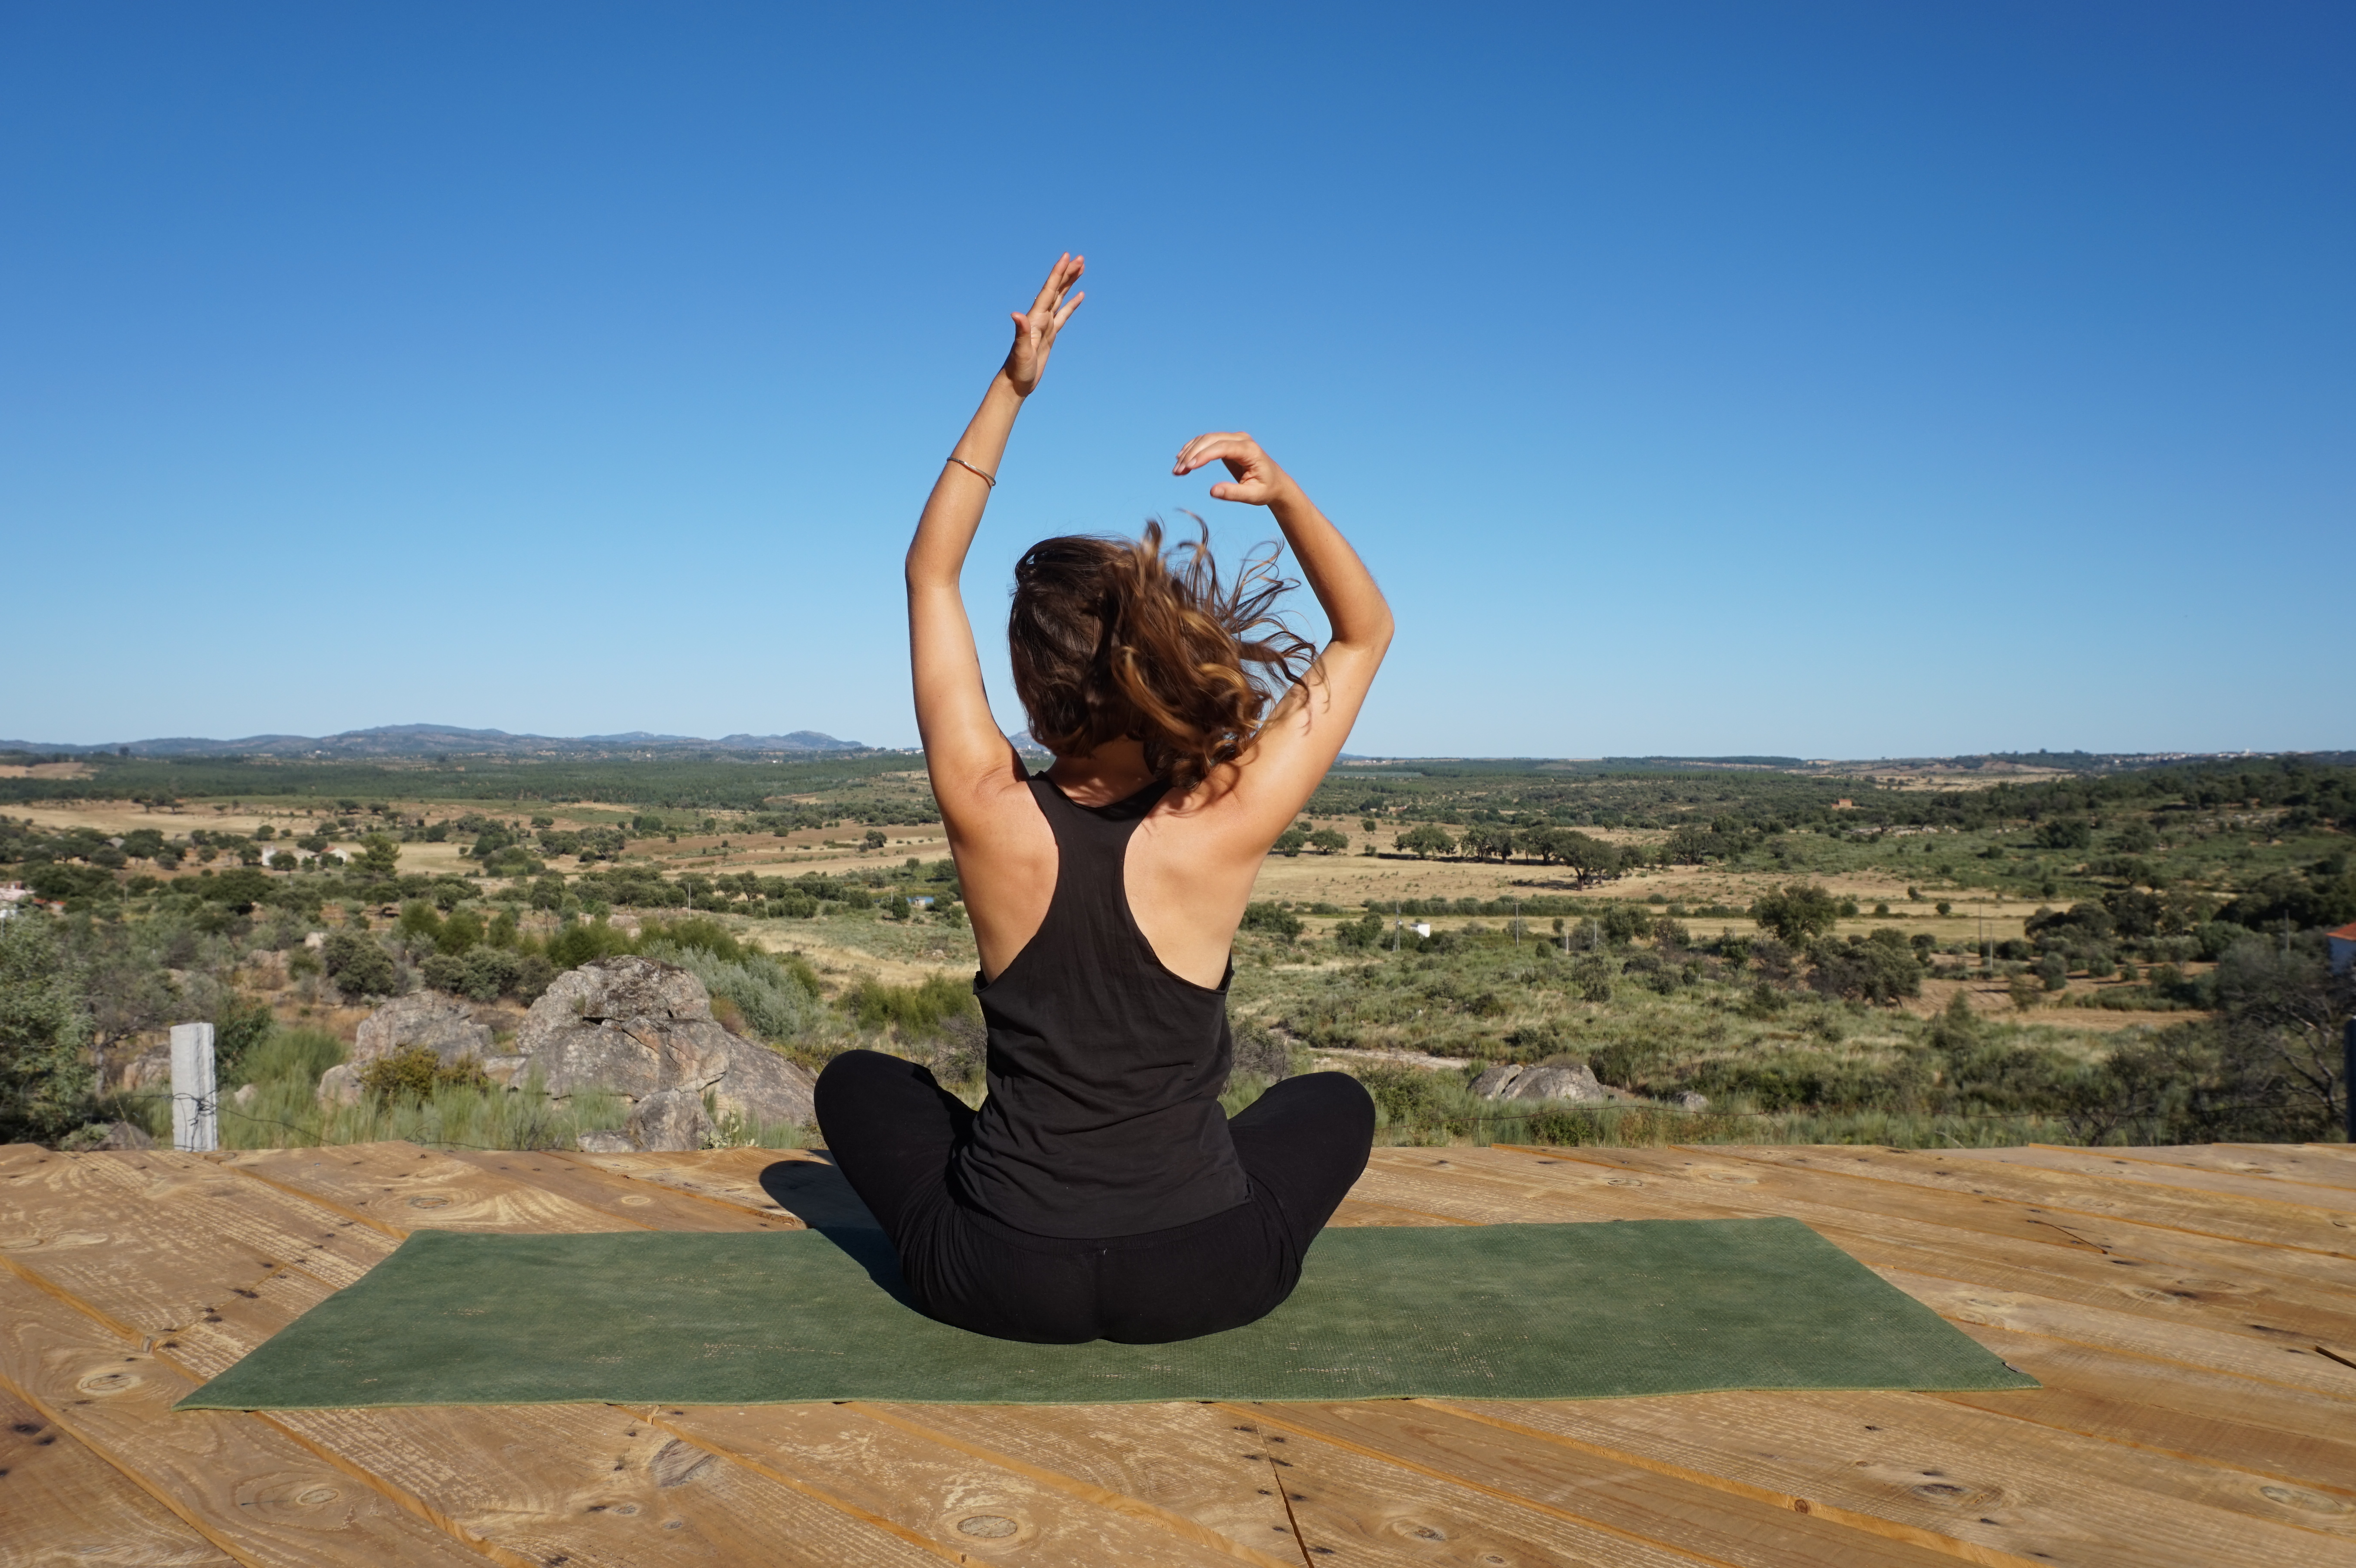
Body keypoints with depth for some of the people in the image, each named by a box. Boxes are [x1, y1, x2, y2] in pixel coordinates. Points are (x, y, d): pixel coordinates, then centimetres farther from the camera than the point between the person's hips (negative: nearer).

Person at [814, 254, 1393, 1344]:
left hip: (1003, 1283, 0)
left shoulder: (993, 821, -16)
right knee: (1337, 1103, 31)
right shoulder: (1222, 833, -17)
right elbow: (1367, 632, -2)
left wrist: (1010, 389, -6)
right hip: (1206, 1281, 1)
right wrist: (1285, 496, -16)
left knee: (857, 1082, 28)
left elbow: (930, 573, -2)